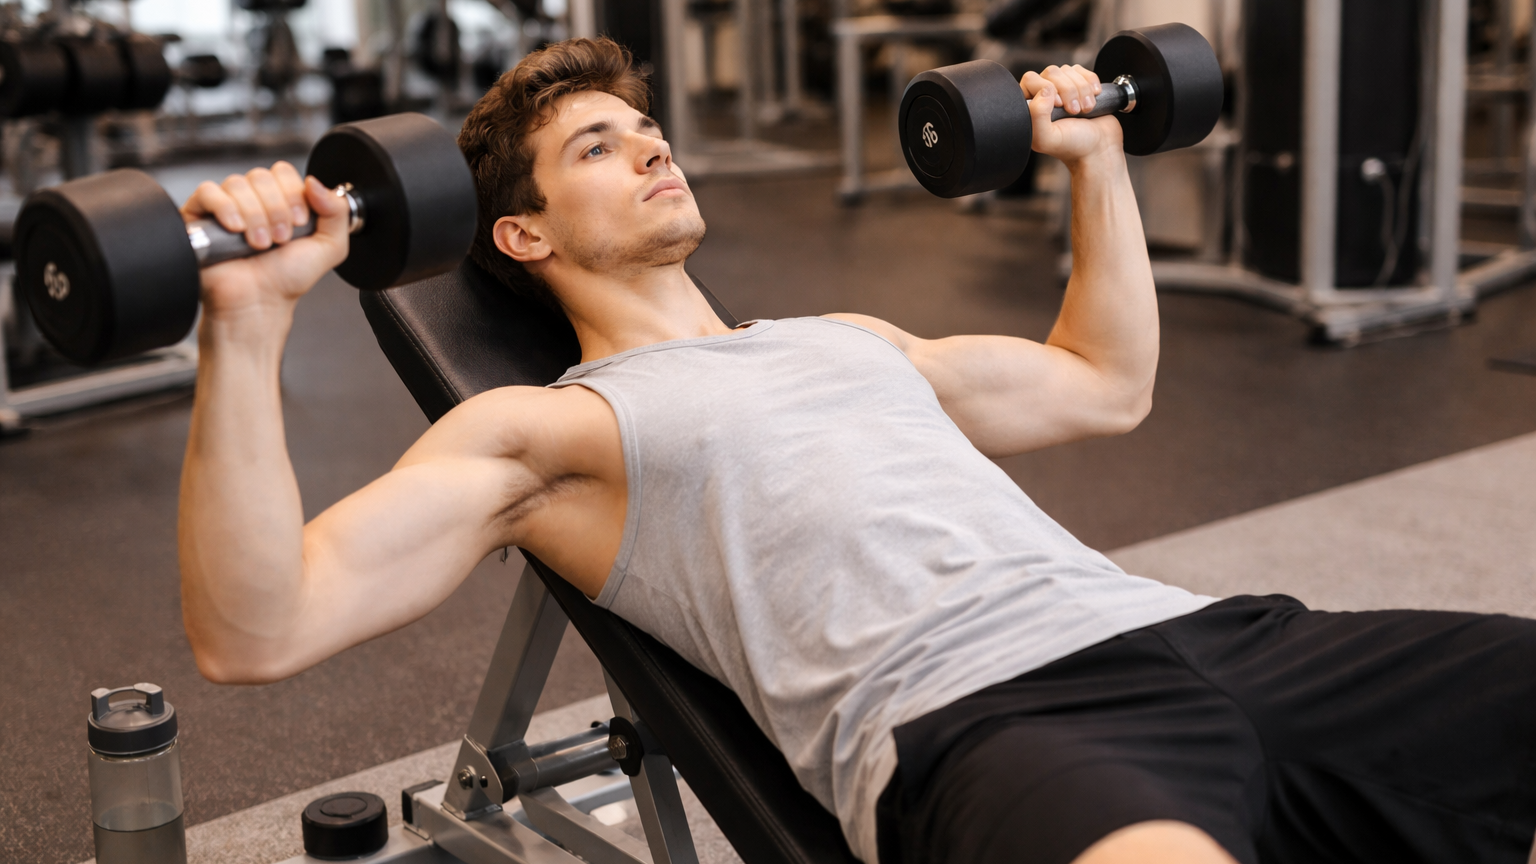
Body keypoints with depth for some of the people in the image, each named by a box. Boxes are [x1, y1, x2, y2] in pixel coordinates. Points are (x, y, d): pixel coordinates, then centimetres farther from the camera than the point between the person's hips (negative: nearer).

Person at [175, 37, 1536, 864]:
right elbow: (254, 631, 1)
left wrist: (1098, 166, 40)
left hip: (1190, 628, 8)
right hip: (972, 715, -7)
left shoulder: (850, 338, 32)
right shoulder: (541, 427, 13)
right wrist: (247, 324, -9)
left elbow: (1109, 385, 44)